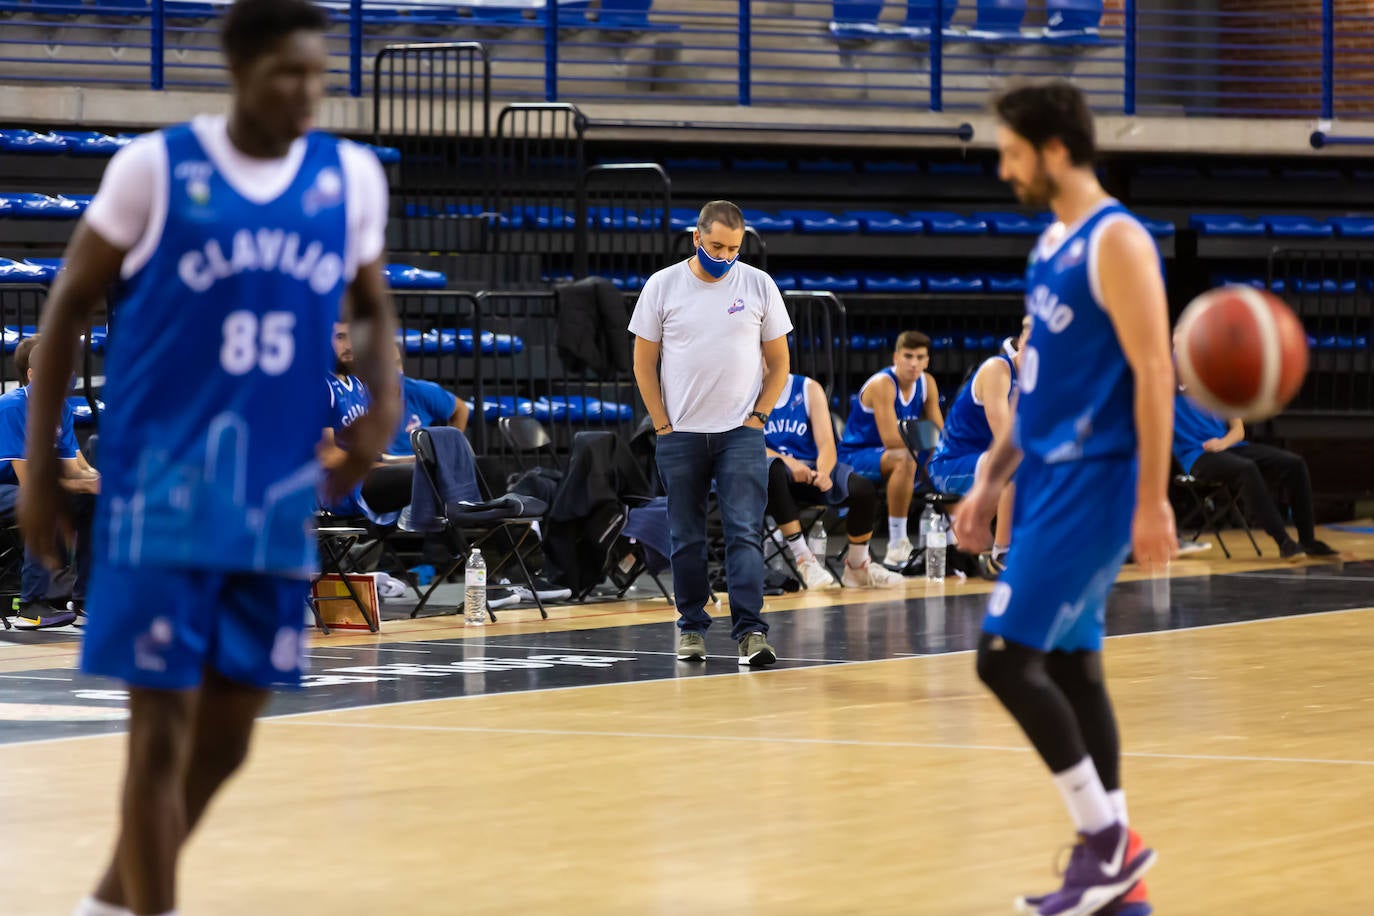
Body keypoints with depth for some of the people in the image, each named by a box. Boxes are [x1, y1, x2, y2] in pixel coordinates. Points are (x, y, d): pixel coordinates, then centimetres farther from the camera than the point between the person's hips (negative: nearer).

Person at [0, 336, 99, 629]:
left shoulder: (61, 407, -1)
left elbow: (73, 470, -3)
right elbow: (29, 481, -26)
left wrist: (97, 478, -24)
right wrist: (86, 484, -26)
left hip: (24, 490, 8)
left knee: (93, 503, -4)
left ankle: (84, 600, 0)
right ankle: (31, 606, -33)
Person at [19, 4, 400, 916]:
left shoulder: (352, 177, 3)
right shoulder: (155, 167, -7)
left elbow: (372, 304, 17)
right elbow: (71, 303, 1)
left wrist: (385, 401, -4)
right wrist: (41, 465, -1)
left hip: (278, 499, 5)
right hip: (163, 493, -4)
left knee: (226, 738, 11)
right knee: (163, 727, -6)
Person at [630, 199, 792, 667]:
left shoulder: (759, 286, 1)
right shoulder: (662, 286, 0)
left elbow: (778, 362, 8)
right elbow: (644, 364, 5)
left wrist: (758, 416, -2)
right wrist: (662, 426, 0)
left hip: (741, 433, -1)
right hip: (680, 435, 1)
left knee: (745, 534, -10)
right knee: (686, 538, 7)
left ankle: (750, 631, -15)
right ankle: (691, 628, 19)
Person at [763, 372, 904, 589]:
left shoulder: (809, 388, 6)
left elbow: (826, 443, -3)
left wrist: (823, 472, -26)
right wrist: (787, 461, -29)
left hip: (811, 470, 3)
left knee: (864, 490, -24)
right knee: (774, 468, -41)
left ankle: (857, 567, 0)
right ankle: (804, 560, -35)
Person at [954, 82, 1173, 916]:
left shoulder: (1117, 242, -14)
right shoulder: (1055, 244, 14)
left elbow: (1153, 374, -18)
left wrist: (1153, 503, -21)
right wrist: (992, 479, 18)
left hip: (1091, 485, -9)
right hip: (1049, 479, 9)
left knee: (1006, 657, -12)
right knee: (1070, 666, 9)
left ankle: (1108, 840, -3)